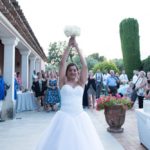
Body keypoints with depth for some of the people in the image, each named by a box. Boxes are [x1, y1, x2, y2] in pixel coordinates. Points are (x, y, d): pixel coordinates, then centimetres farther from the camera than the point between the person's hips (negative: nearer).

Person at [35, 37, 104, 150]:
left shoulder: (81, 83, 7)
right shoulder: (63, 83, 4)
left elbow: (85, 65, -1)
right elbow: (62, 63, -2)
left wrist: (77, 47, 0)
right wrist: (69, 46, -2)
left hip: (80, 117, 2)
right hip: (64, 117, -1)